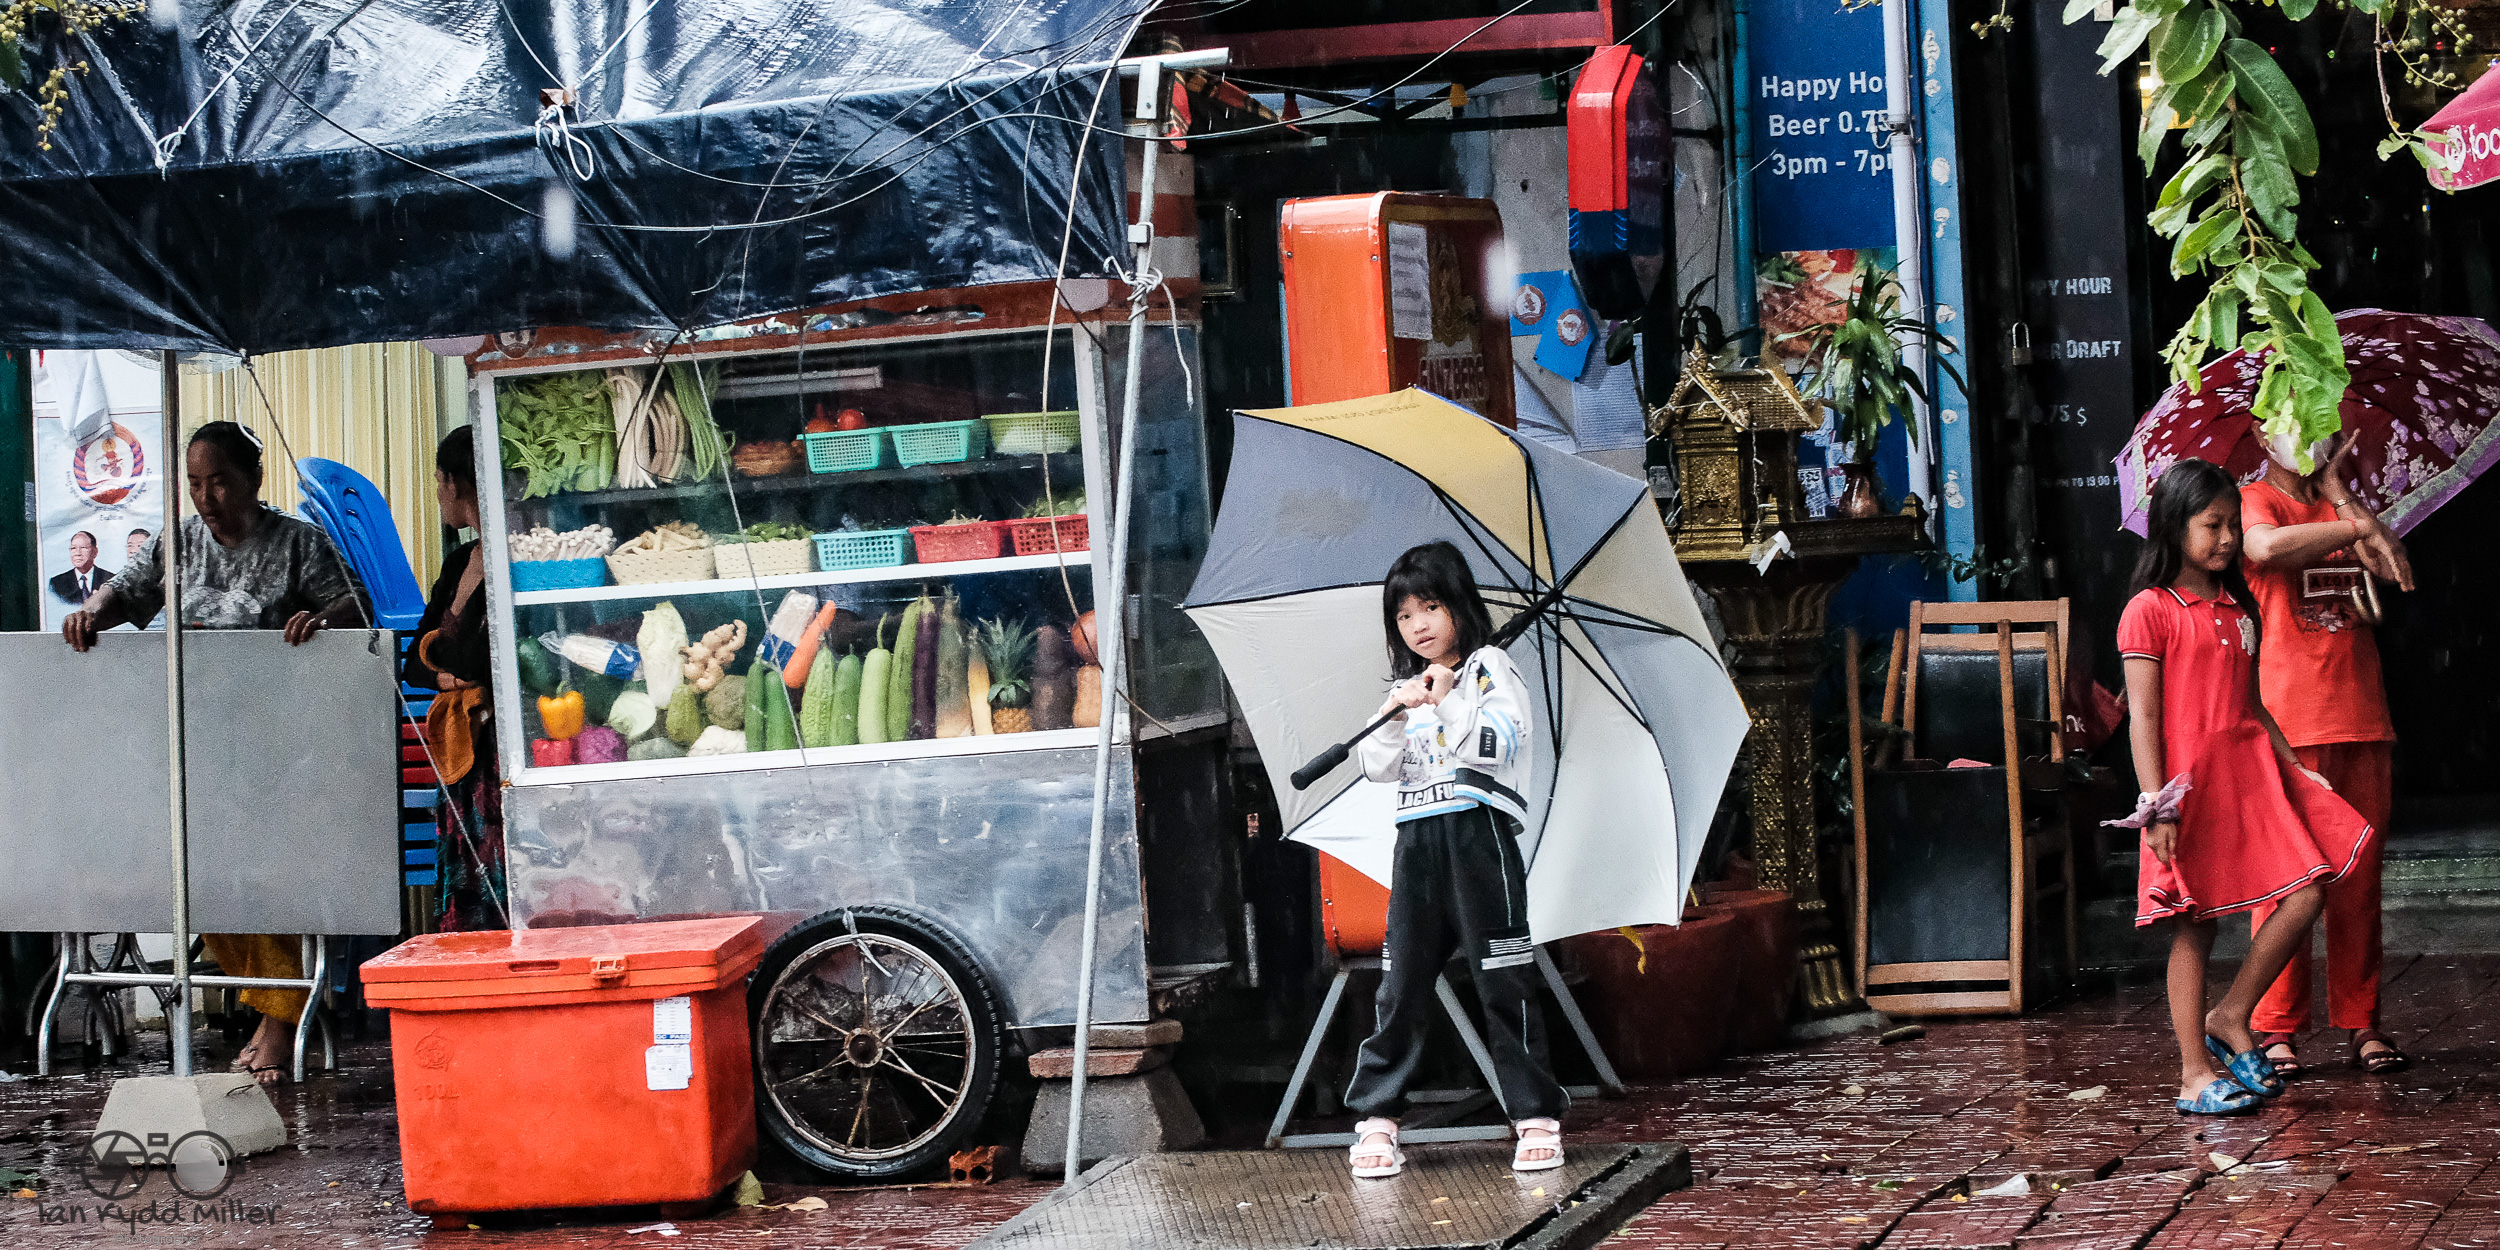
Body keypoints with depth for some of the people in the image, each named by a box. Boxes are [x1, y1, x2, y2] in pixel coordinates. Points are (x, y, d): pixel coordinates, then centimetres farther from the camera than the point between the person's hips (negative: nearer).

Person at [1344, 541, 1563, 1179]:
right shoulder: (1405, 688, 22)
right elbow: (1377, 766, 11)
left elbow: (1500, 745, -9)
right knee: (1402, 982, 3)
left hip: (1478, 834, -5)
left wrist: (1446, 703, -11)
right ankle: (1377, 1121, 5)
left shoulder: (1488, 669, 6)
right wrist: (1395, 714, -4)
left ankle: (1536, 1119, -2)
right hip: (1416, 842, 5)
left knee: (1504, 981, -5)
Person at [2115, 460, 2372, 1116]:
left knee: (2303, 896, -5)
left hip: (2252, 771, 6)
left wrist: (2295, 766, 14)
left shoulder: (2238, 610, 17)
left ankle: (2230, 1019, 10)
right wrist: (2158, 807, -15)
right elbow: (2143, 718, -8)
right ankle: (2195, 1073, 5)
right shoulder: (2150, 611, -5)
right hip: (2190, 781, -6)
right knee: (2192, 929, -1)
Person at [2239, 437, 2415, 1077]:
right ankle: (2276, 1029, -1)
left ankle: (2361, 1023, 11)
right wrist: (2359, 528, -16)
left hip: (2362, 719, 5)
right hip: (2289, 723, -5)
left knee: (2359, 878, 6)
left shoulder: (2342, 507, 20)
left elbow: (2396, 571, 4)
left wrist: (2338, 493, 5)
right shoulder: (2257, 500, 2)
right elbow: (2265, 546, -23)